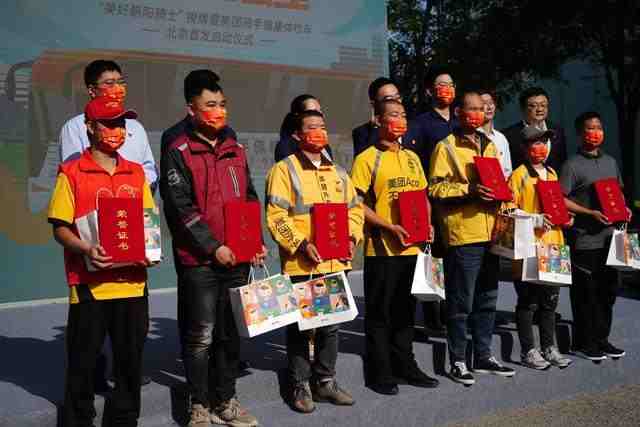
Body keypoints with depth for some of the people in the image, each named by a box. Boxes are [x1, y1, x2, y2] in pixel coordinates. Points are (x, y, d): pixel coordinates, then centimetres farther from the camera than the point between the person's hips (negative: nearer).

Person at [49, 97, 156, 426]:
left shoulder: (136, 173, 11)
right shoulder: (71, 172, -2)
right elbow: (60, 228, -4)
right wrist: (85, 249, -22)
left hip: (132, 281, 4)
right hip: (90, 283, -4)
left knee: (131, 357, 12)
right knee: (83, 360, 7)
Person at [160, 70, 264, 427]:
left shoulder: (236, 150, 13)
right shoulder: (178, 153, -5)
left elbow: (250, 199, 17)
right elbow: (181, 208, -12)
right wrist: (213, 247, -15)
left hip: (237, 259, 6)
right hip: (199, 261, -5)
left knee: (231, 332, 12)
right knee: (201, 337, 2)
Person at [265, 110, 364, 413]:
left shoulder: (338, 172, 16)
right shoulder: (285, 169, -4)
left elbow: (355, 209, 18)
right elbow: (276, 216, -12)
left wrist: (351, 237, 1)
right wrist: (301, 244, -21)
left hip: (336, 262, 6)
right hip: (301, 263, -6)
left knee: (330, 324, 14)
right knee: (300, 326, 3)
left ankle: (325, 381, 27)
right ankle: (301, 386, 16)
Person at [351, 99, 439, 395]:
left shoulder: (411, 157, 14)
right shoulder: (367, 159, -6)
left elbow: (423, 196, 20)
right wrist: (390, 227, -18)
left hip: (413, 247, 6)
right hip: (382, 248, -6)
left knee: (405, 311, 16)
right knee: (379, 314, 4)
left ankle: (405, 366, 29)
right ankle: (379, 373, 16)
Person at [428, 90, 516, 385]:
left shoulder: (490, 146, 18)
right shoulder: (446, 147, -3)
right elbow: (435, 188, -10)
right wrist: (469, 190, -22)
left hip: (489, 233, 7)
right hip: (461, 235, -7)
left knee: (487, 300, 14)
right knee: (461, 303, -1)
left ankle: (483, 356, 26)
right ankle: (458, 361, 11)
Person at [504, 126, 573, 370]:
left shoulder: (551, 174, 15)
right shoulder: (519, 175, -7)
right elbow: (510, 211, -12)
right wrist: (535, 220, -21)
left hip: (553, 245, 7)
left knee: (550, 300, 13)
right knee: (528, 302, 2)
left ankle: (549, 347, 25)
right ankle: (528, 351, 12)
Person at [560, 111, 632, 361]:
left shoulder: (611, 162, 15)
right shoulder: (573, 165, -6)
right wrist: (590, 213, -18)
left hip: (609, 237, 7)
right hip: (584, 240, -6)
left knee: (607, 291, 12)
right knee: (585, 293, 0)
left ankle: (601, 339, 25)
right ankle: (583, 343, 12)